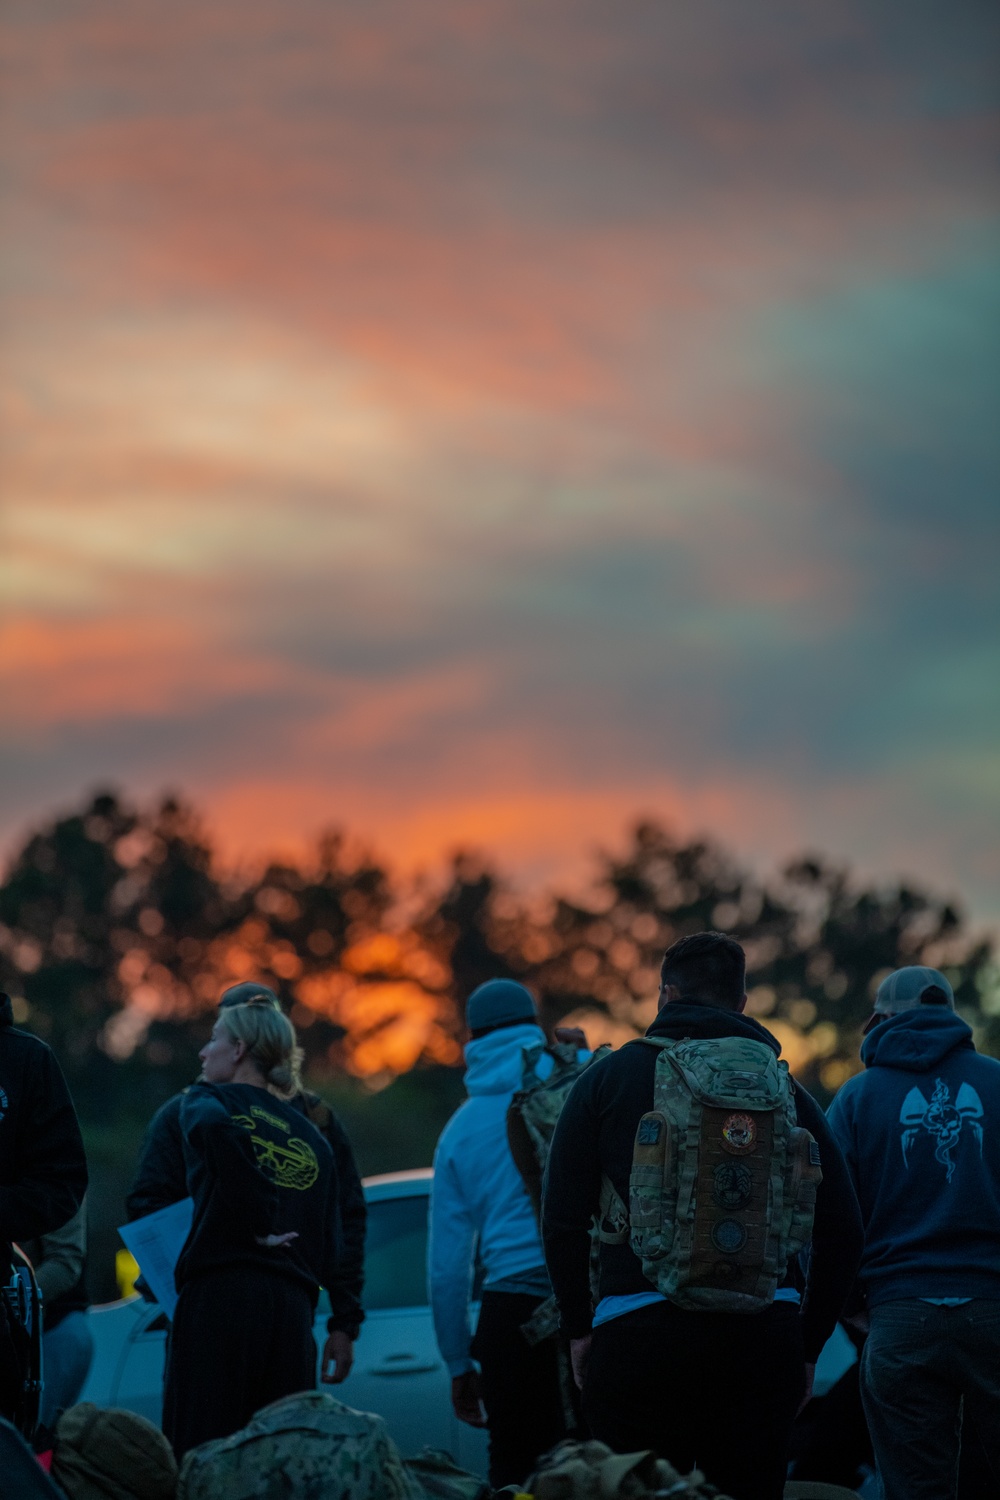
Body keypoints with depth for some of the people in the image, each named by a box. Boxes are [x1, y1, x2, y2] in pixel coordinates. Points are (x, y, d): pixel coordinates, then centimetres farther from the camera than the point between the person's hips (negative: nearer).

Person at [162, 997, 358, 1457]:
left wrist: (259, 1224, -14)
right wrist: (345, 1323, 22)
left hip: (220, 1296, -5)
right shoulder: (310, 1135, 22)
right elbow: (332, 1241, 19)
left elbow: (215, 1127, -20)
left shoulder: (206, 1102, 6)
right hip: (292, 1306, 5)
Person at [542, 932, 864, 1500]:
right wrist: (807, 1348, 17)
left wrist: (580, 1329, 12)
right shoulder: (786, 1091, 13)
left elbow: (562, 1219, 3)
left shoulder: (611, 1077, 7)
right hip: (765, 1339, 2)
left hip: (640, 1335, -2)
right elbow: (842, 1234, 10)